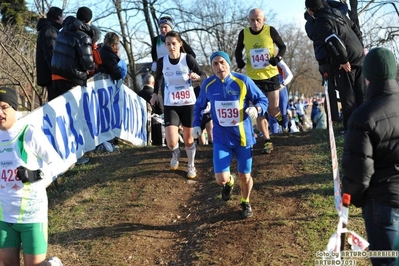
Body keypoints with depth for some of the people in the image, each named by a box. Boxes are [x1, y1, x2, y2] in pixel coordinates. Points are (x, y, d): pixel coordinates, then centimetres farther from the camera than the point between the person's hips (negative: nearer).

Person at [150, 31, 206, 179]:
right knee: (171, 142, -12)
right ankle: (176, 153, 25)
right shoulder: (161, 61, -6)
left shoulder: (188, 58, -12)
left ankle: (191, 165, 35)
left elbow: (204, 76, -8)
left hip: (188, 104, -1)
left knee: (188, 139, 10)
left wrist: (197, 77, -29)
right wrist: (155, 93, 5)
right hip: (170, 105, 1)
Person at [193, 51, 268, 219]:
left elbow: (263, 100, -4)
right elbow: (199, 106, 15)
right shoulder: (208, 85, -4)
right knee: (221, 179, -9)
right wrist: (197, 125, 4)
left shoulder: (243, 81, -12)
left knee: (244, 176, 8)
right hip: (221, 139, 1)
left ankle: (245, 203, 40)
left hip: (243, 136, -1)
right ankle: (229, 182, 32)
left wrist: (256, 108, -26)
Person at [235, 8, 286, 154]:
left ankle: (279, 114, 38)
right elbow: (238, 51, 10)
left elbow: (282, 47, 3)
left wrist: (278, 58, -17)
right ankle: (267, 141, 16)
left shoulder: (270, 31, -10)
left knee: (273, 110, 0)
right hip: (254, 78, 2)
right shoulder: (243, 33, -5)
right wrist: (239, 60, -11)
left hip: (271, 76, -1)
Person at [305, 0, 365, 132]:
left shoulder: (321, 23, -14)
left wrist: (343, 60, -20)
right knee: (361, 96, 13)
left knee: (348, 98, -2)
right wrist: (361, 47, 26)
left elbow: (335, 40, -27)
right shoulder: (337, 12, 11)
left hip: (346, 63, -8)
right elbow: (355, 29, 19)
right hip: (359, 58, 8)